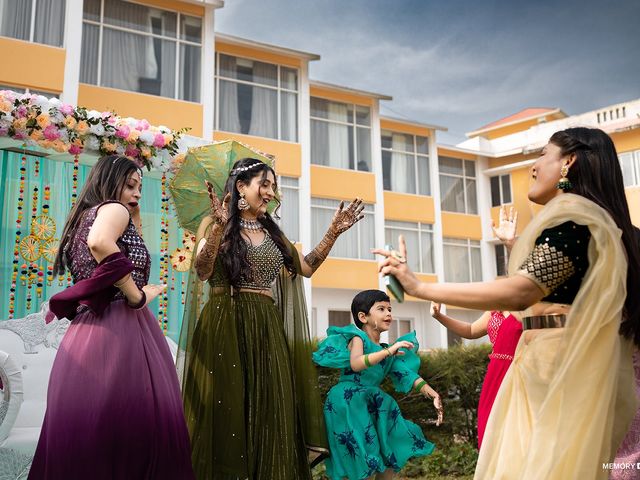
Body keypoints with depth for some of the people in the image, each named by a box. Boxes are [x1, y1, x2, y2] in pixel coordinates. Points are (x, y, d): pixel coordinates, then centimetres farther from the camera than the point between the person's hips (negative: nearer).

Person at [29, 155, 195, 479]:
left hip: (85, 332, 9)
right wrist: (138, 296, -17)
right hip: (119, 329, -9)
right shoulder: (113, 208, -1)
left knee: (86, 426, 10)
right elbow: (101, 242, -25)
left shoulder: (84, 217, 25)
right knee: (133, 424, -8)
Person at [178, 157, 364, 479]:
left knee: (268, 417, 3)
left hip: (267, 329, 5)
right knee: (226, 414, -2)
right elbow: (203, 271, -13)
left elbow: (306, 268, 18)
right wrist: (219, 227, -24)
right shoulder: (214, 223, 2)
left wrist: (333, 232, 12)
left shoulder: (272, 232, 17)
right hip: (224, 326, -4)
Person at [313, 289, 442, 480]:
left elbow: (407, 375, 9)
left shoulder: (388, 351, 14)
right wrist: (389, 351, -32)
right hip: (348, 404, -8)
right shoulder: (358, 338, -7)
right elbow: (355, 364, -28)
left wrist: (432, 394, -4)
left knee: (389, 460, 9)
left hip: (372, 408, 8)